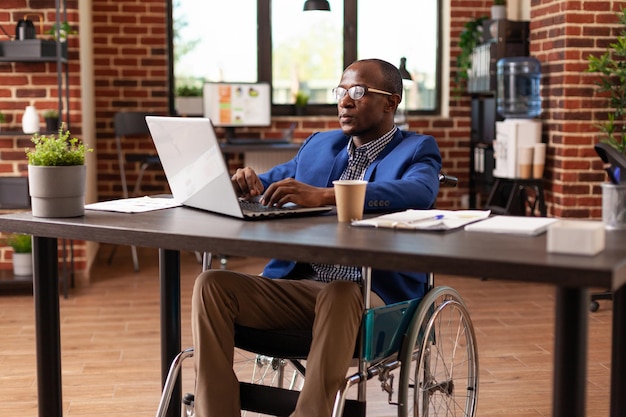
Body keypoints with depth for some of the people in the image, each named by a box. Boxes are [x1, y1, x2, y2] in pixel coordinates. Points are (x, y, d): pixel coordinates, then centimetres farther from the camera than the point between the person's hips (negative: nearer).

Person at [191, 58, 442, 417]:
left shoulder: (417, 151, 4)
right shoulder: (319, 145, 21)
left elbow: (419, 193, -19)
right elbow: (271, 182, 25)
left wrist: (323, 195, -31)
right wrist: (248, 182, -4)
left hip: (371, 293, -5)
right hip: (296, 285, 5)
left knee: (339, 295, -39)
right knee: (212, 284, -18)